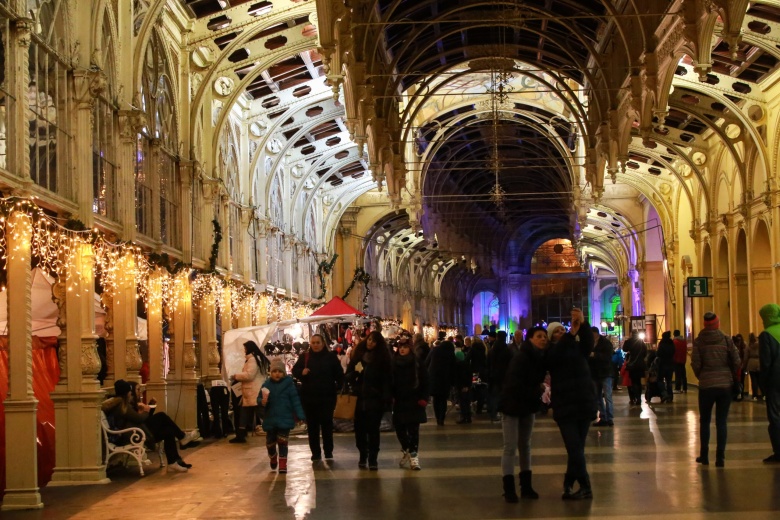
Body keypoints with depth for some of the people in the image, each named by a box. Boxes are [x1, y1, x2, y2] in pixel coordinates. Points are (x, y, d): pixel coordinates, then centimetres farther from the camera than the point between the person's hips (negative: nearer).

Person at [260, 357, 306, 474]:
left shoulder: (288, 384, -6)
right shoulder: (266, 385, 1)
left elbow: (295, 401, -7)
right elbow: (260, 399, 4)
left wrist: (300, 415, -12)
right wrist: (263, 402, -21)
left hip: (285, 419, -3)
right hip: (270, 419, 3)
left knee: (282, 442, -3)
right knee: (270, 443, 12)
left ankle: (282, 464, 5)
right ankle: (273, 458, 40)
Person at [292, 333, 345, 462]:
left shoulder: (331, 357, 1)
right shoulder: (304, 357, 4)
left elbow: (339, 374, 4)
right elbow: (294, 371, 8)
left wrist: (338, 386, -9)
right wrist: (301, 372, -13)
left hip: (327, 397, -1)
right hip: (309, 397, 2)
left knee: (327, 424, 1)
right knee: (312, 426, 4)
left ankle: (328, 452, 9)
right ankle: (315, 453, 11)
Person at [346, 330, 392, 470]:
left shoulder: (383, 358, -2)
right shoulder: (359, 355, 7)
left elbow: (387, 380, -5)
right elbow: (348, 373, 11)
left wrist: (386, 399, -12)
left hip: (375, 399, -3)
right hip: (361, 398, 3)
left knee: (373, 429, -4)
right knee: (359, 428, 3)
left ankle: (373, 459, 0)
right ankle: (363, 456, 17)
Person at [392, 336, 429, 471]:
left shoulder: (417, 363, -4)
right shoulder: (394, 363, 4)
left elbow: (425, 383, -3)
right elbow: (390, 382, 8)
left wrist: (423, 399, -10)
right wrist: (390, 397, -2)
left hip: (414, 403, -3)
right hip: (399, 403, 3)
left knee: (413, 429, -5)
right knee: (399, 429, 7)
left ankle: (413, 456, 2)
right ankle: (406, 450, 32)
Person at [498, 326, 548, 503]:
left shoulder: (541, 358, -1)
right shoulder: (521, 358, -23)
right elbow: (514, 385, -28)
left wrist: (540, 389, -13)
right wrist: (537, 391, -19)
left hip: (528, 406, 7)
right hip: (512, 406, -7)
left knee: (525, 446, 11)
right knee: (510, 447, -6)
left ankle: (526, 486, 17)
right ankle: (509, 489, -3)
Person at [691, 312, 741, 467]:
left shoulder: (699, 341, -4)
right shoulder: (726, 339, -3)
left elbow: (695, 364, -8)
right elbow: (737, 362, -4)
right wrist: (731, 377, 13)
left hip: (706, 386, -1)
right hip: (725, 385, 1)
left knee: (704, 421, 13)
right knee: (721, 422, 5)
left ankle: (704, 455, 14)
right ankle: (720, 457, 1)